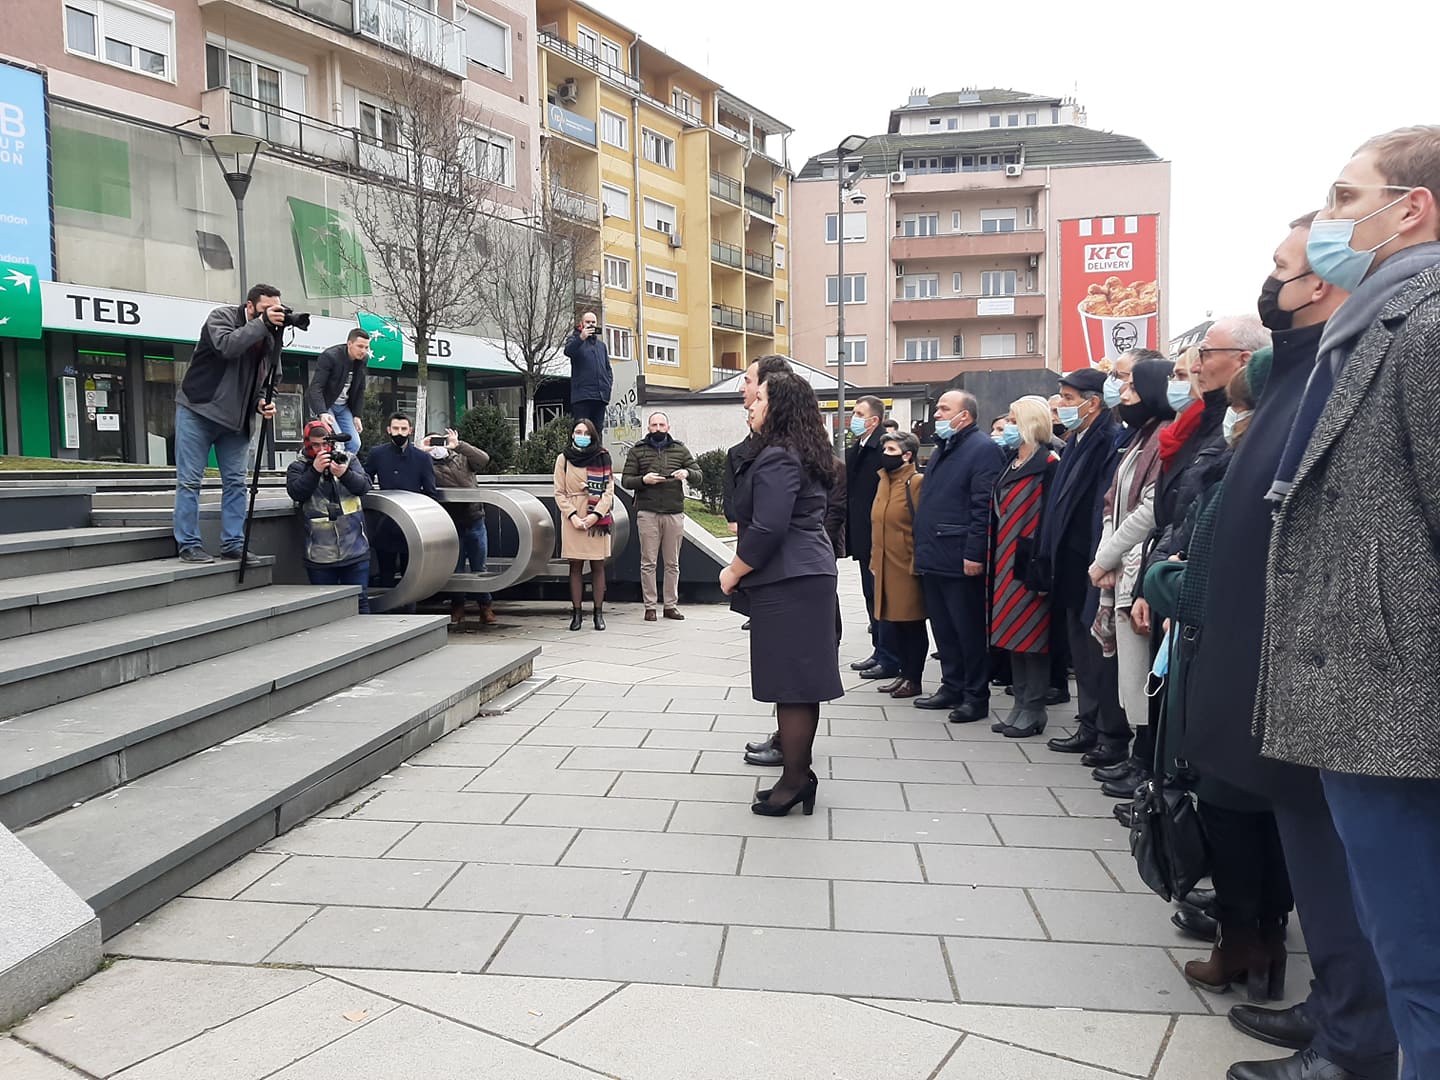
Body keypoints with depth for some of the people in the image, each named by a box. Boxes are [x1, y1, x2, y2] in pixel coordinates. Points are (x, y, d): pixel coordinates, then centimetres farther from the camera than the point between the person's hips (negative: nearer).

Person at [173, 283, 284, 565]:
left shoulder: (270, 337, 6)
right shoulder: (222, 317, -10)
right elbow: (227, 346, -31)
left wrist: (261, 403, -4)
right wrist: (262, 323, -29)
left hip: (235, 418, 6)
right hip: (198, 409, -5)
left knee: (236, 482, 5)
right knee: (189, 480, -3)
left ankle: (233, 544, 11)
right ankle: (188, 544, 2)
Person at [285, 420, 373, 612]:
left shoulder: (348, 460, 8)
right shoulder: (298, 468, 5)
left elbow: (364, 486, -5)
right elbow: (296, 492, -12)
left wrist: (345, 474, -24)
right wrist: (315, 470, -24)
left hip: (355, 549, 1)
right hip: (320, 555, -1)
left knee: (360, 600, 5)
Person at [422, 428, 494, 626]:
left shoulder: (462, 458, 8)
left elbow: (484, 459, -9)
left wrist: (458, 444, -12)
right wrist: (420, 451, -10)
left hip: (474, 521, 1)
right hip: (451, 525, -1)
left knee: (479, 568, 8)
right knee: (455, 569, 8)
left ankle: (486, 607, 16)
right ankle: (457, 608, 20)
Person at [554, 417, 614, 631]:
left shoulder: (602, 457, 6)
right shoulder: (564, 459, 7)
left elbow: (609, 490, 2)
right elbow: (559, 493, 4)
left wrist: (596, 514, -11)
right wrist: (572, 516, -9)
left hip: (598, 519, 0)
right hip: (573, 519, 0)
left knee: (598, 566, 2)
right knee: (576, 566, 3)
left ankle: (599, 613, 7)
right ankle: (576, 613, 7)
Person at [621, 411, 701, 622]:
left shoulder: (680, 450, 13)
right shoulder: (637, 451, 8)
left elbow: (698, 476, 11)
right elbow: (625, 480, 6)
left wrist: (687, 473, -11)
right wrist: (643, 480, -14)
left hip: (675, 512, 2)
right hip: (647, 512, -2)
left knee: (672, 563, 6)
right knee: (648, 562, -2)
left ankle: (671, 605, 12)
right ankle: (649, 606, 3)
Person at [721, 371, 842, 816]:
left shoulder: (777, 458, -14)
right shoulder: (801, 454, 17)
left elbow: (767, 528, -22)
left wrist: (734, 571, -10)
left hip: (787, 583, -10)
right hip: (808, 575, 11)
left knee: (791, 685, -4)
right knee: (800, 682, 13)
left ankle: (795, 782, 3)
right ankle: (799, 775, 21)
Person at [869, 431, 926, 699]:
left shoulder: (917, 483, -11)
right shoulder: (884, 482, 13)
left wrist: (917, 563, -16)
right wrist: (875, 560, 14)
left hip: (907, 567, -8)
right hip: (885, 567, 8)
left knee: (911, 624, 3)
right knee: (891, 622, 13)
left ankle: (914, 679, 13)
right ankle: (902, 673, 25)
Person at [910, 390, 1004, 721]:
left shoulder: (983, 449, -10)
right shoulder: (942, 450, 19)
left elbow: (984, 507, -17)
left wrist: (974, 554, -21)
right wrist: (922, 547, 17)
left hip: (961, 561, -9)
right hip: (934, 558, 9)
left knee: (969, 630, -1)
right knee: (943, 628, 14)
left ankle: (976, 696, 8)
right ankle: (952, 687, 25)